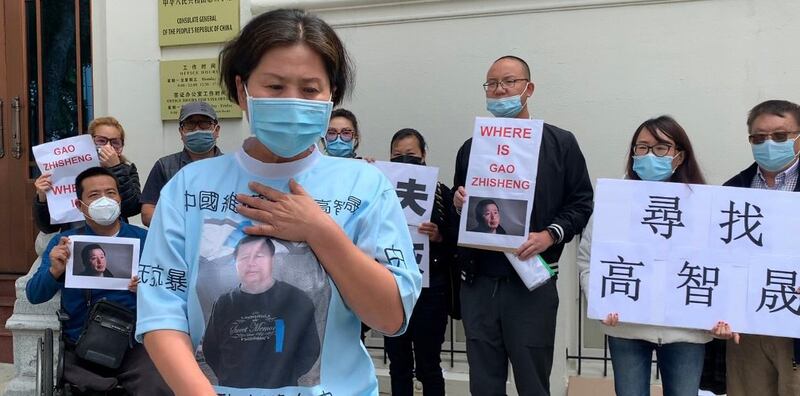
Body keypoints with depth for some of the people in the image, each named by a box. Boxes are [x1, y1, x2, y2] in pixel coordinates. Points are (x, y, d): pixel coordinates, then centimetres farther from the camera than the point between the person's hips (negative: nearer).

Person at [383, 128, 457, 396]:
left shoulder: (441, 193, -3)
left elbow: (455, 243, -1)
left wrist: (439, 236, -21)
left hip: (429, 288, -2)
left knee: (428, 365, 6)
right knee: (398, 365, 12)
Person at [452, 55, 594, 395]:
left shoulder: (560, 143, 3)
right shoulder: (471, 148, 15)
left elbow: (581, 202, 1)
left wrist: (550, 235, -15)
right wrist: (458, 204, -3)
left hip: (532, 282, -3)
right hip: (478, 282, 4)